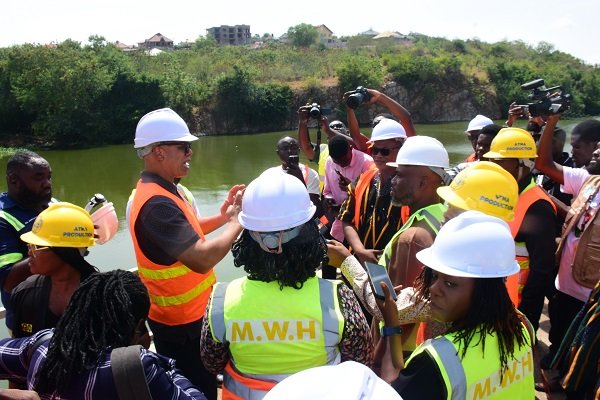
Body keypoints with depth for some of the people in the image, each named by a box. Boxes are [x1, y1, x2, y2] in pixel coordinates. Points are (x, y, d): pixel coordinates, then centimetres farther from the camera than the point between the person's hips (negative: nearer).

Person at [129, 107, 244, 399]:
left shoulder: (157, 191, 5)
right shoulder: (156, 203, -29)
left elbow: (184, 233, 16)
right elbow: (201, 259, -36)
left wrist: (221, 217, 2)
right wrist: (237, 221, -23)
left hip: (183, 314, 10)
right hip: (182, 323, -10)